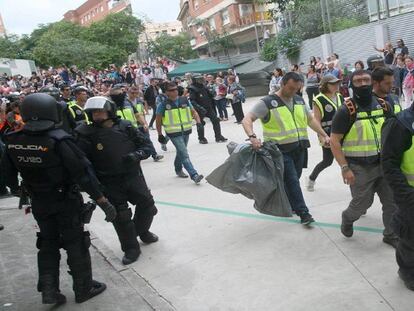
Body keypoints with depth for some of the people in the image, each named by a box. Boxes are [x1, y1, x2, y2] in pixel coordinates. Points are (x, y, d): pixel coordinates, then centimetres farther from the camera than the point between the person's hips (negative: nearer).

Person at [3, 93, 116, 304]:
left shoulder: (13, 142, -8)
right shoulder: (58, 140, -25)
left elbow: (7, 174, 4)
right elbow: (83, 174, -24)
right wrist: (102, 201, -18)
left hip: (39, 204, 5)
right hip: (67, 202, -5)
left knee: (48, 244, 21)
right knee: (76, 244, 11)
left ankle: (48, 290, 23)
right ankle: (83, 289, 23)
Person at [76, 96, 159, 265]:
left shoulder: (125, 127, -4)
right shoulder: (87, 134, -9)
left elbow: (145, 145, 2)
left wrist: (136, 155, -18)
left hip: (133, 175, 3)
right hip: (109, 182, -2)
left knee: (147, 205, 12)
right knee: (121, 217, 2)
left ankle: (142, 231, 43)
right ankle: (131, 248, 23)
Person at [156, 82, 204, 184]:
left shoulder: (184, 100, 4)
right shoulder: (163, 104, -6)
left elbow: (193, 112, 8)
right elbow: (158, 120, 1)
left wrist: (198, 121, -11)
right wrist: (160, 135, 2)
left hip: (186, 131, 5)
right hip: (174, 133, -5)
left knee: (181, 152, 21)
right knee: (184, 154, -12)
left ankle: (178, 170, 43)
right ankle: (194, 175, -17)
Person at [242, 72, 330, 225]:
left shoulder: (299, 100, 10)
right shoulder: (267, 102, -11)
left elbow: (311, 119, 18)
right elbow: (247, 119, -17)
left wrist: (324, 135, 10)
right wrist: (252, 137, -34)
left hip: (299, 148, 6)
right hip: (281, 150, -6)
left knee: (294, 179, 13)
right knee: (292, 181, -6)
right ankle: (303, 212, 4)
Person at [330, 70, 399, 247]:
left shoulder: (384, 106, 2)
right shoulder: (346, 110, -14)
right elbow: (334, 141, -14)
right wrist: (345, 168, -19)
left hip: (384, 164, 5)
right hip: (359, 167, -5)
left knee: (393, 201, 9)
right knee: (362, 204, 6)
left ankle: (392, 235, 30)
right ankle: (347, 218, 38)